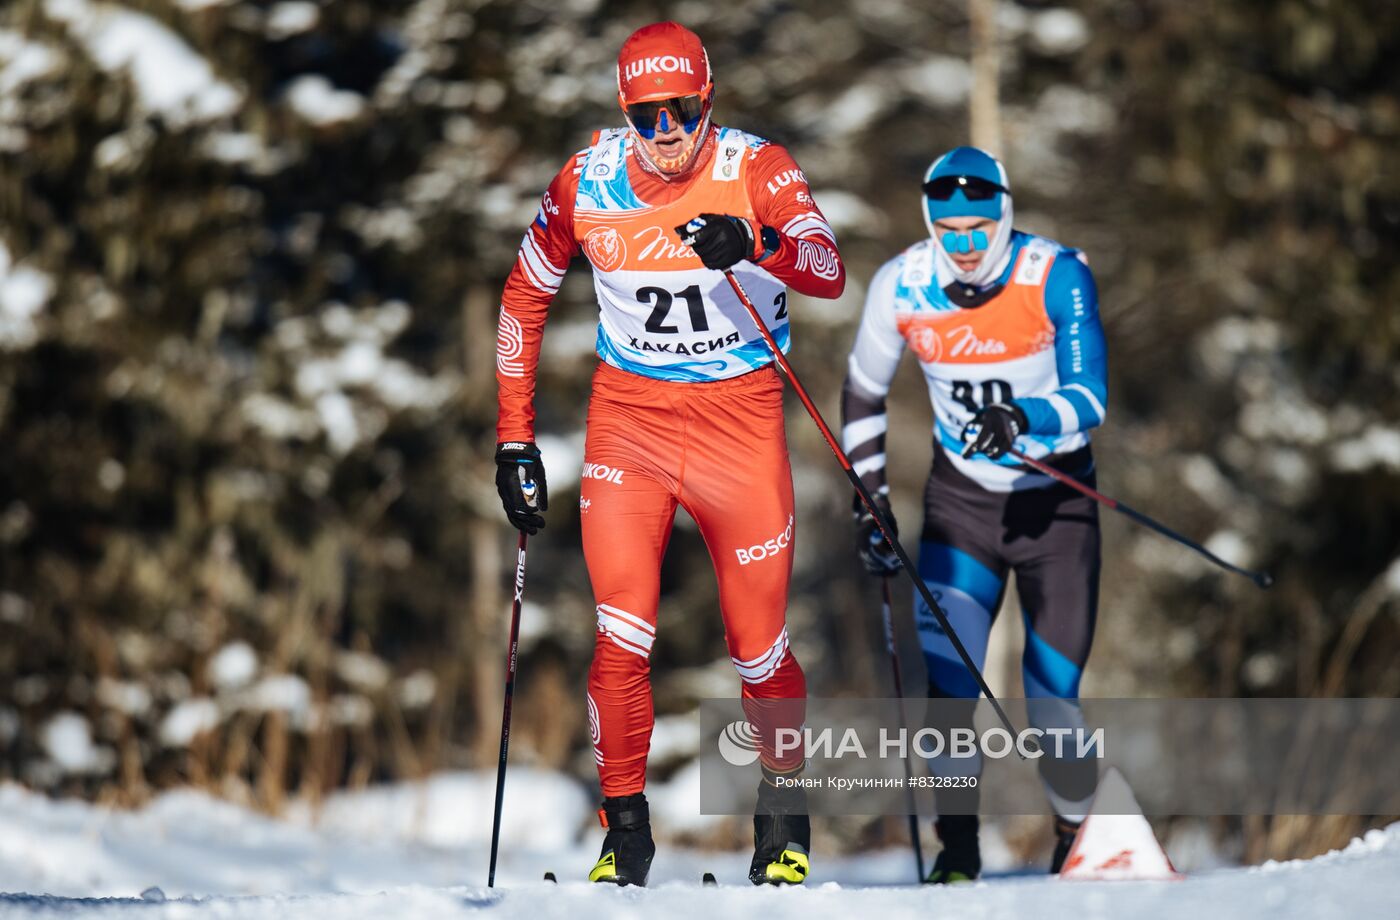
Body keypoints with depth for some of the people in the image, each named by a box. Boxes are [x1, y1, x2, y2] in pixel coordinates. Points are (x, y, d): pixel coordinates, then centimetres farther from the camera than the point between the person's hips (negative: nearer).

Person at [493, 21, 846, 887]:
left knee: (758, 644, 4)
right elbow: (525, 298, 9)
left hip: (741, 416, -1)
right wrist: (516, 441, 7)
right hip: (629, 417, 1)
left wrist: (752, 245, -47)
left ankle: (784, 812, 29)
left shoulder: (757, 169, -11)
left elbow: (830, 271, -26)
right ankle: (625, 831, 3)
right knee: (622, 634, -11)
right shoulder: (586, 183, -5)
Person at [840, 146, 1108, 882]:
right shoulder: (901, 286, -11)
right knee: (947, 678, -18)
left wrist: (1024, 419, -43)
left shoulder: (1058, 277, -19)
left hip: (1056, 502, -2)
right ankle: (957, 845, -6)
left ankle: (1076, 835, 23)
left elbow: (1090, 398, -24)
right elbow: (862, 392, 6)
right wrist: (869, 494, 2)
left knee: (1052, 703, -2)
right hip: (962, 498, 2)